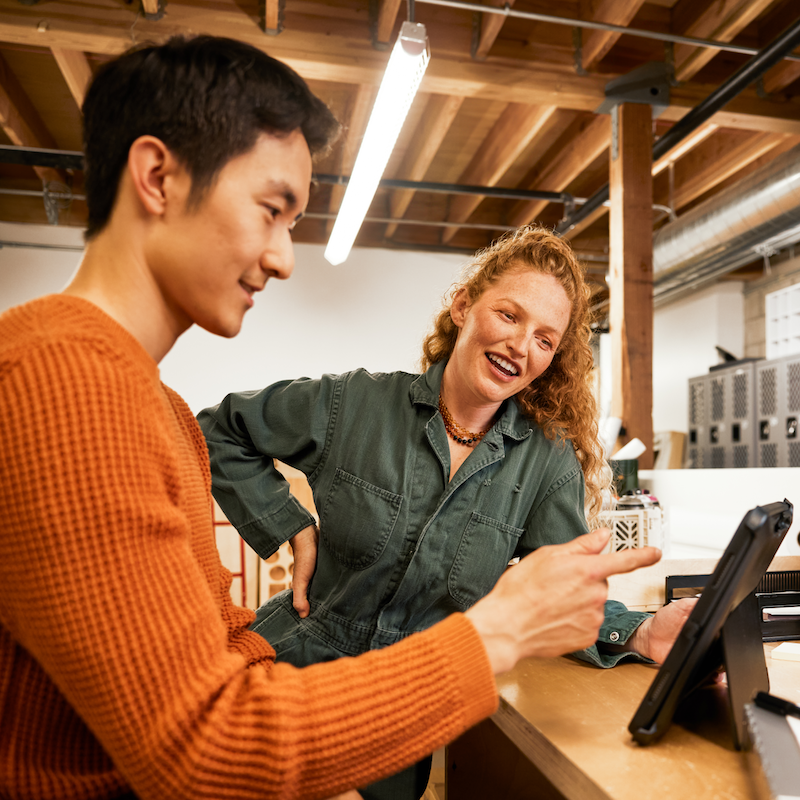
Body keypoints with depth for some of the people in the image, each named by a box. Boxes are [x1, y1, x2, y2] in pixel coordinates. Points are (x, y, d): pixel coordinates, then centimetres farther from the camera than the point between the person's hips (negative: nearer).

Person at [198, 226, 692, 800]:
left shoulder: (549, 459, -7)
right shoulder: (355, 404, -12)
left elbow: (570, 588, -10)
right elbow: (218, 433, -1)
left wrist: (640, 635, -31)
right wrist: (293, 527, -9)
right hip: (296, 672, -1)